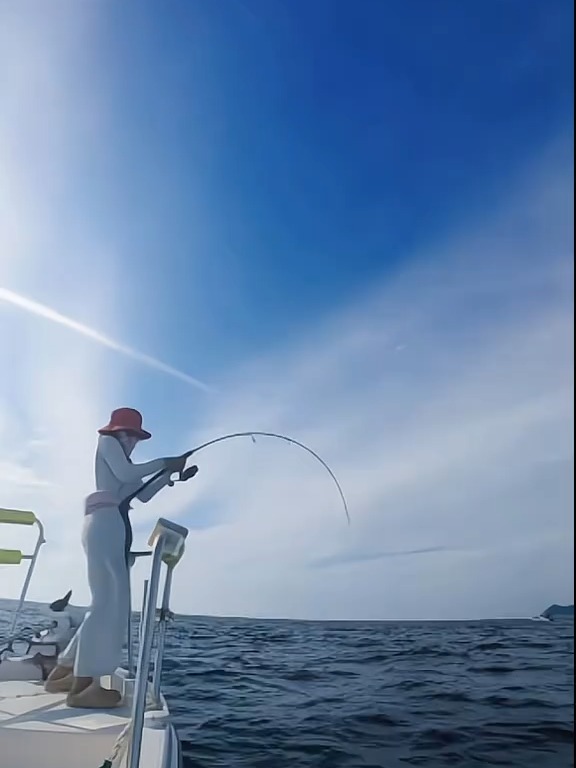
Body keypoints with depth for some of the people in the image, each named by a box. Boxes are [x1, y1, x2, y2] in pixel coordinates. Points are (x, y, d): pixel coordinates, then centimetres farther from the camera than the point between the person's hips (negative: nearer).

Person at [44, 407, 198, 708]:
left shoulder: (121, 458, 31)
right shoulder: (107, 441, 7)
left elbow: (143, 494, 25)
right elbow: (125, 474, -11)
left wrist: (171, 474, 19)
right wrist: (164, 462, -4)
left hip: (114, 526, 10)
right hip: (106, 522, -10)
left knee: (109, 604, 7)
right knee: (110, 602, -16)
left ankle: (63, 674, 14)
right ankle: (83, 685, -18)